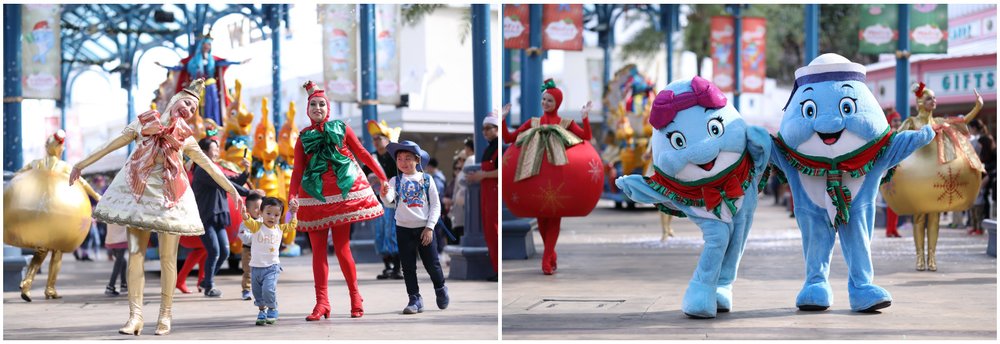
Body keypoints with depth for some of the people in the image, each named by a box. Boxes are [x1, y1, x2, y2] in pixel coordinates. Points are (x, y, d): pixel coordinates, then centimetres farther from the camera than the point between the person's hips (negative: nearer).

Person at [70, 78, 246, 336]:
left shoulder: (185, 139, 10)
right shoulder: (144, 125, 7)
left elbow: (211, 168, 14)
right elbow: (110, 146, 11)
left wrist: (233, 191, 13)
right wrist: (81, 165, 14)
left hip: (170, 198, 0)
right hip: (139, 194, 0)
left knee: (167, 258, -1)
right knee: (136, 254, -7)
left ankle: (165, 316, 6)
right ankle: (135, 316, -10)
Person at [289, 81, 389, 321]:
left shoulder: (341, 129, 8)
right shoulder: (303, 137, 10)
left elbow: (362, 154, 10)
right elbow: (297, 170, 3)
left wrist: (382, 177, 8)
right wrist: (292, 195, -12)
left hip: (342, 193, -2)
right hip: (314, 197, 2)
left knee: (342, 248, -3)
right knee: (318, 250, -1)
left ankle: (355, 298, 11)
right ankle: (321, 303, -1)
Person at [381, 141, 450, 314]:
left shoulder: (427, 179, -4)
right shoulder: (396, 181, -2)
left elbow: (436, 205, -2)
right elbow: (389, 201, -18)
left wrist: (429, 227, -8)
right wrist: (384, 195, -42)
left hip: (425, 228, -1)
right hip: (403, 229, 1)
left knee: (432, 263, 6)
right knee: (408, 266, 4)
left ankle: (440, 289, 31)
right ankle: (414, 299, 12)